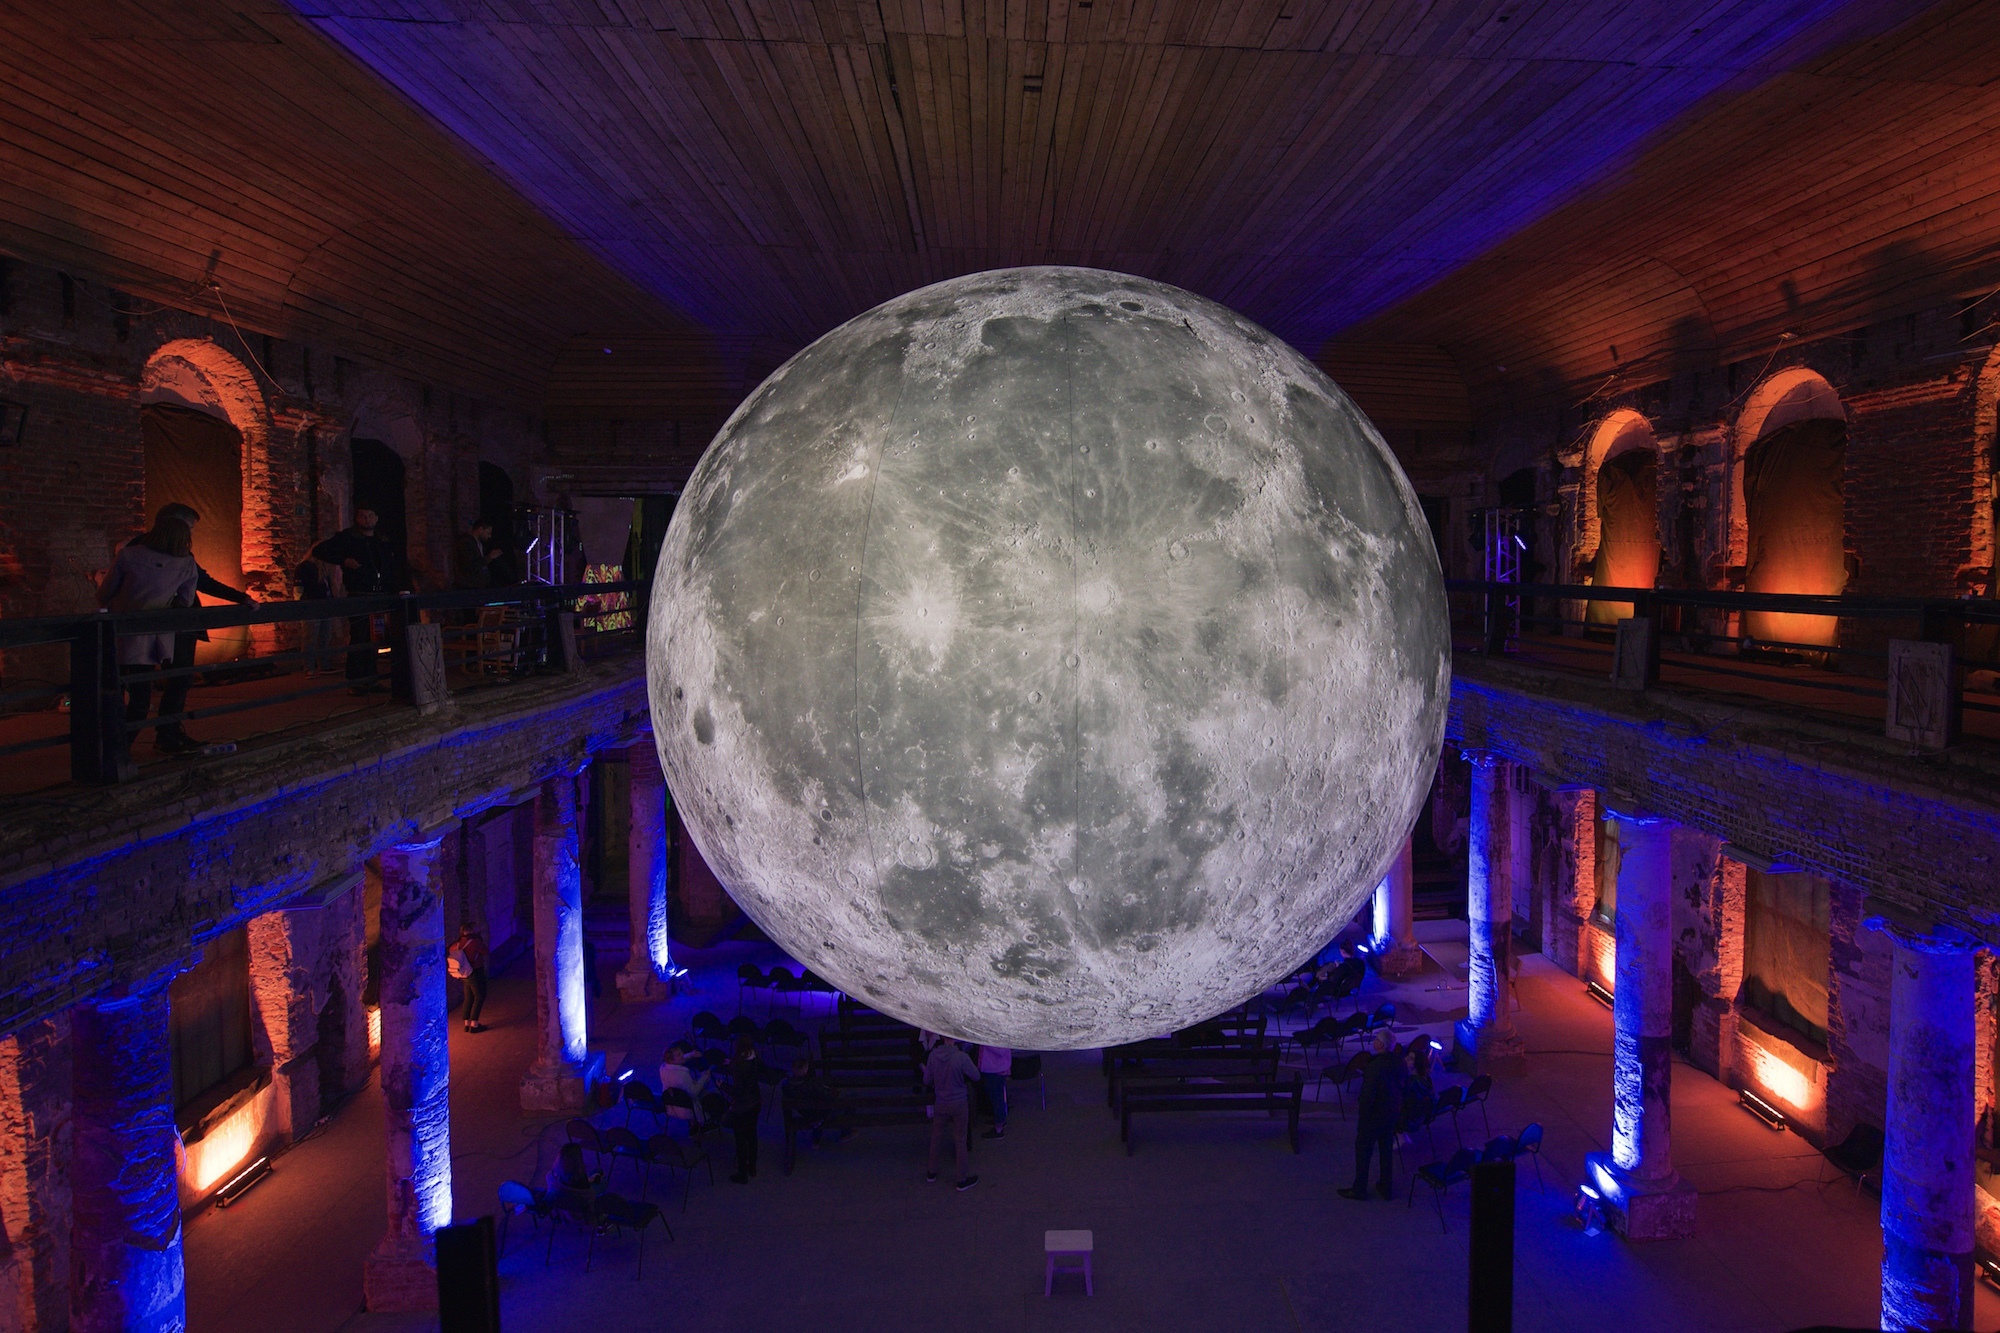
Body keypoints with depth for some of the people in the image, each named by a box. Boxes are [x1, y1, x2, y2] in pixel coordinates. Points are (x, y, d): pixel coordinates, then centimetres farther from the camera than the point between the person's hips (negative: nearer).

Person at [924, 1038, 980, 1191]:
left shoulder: (933, 1055, -13)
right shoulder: (961, 1057, -24)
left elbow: (927, 1080, -1)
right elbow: (976, 1077, -12)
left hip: (940, 1103, 3)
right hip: (959, 1103, -3)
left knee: (935, 1136, 22)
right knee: (960, 1141, 9)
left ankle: (931, 1172, 35)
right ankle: (962, 1180, 20)